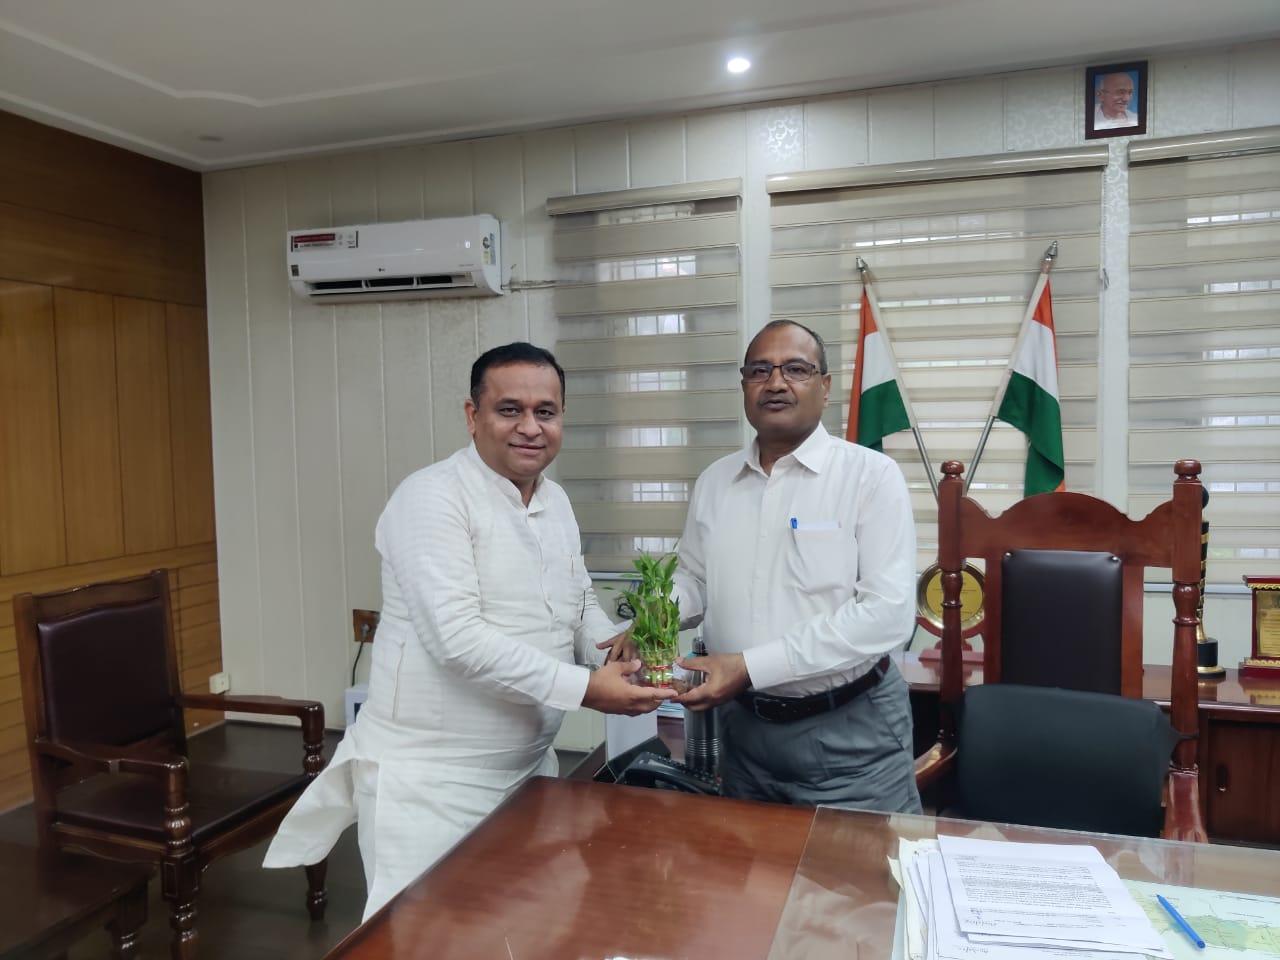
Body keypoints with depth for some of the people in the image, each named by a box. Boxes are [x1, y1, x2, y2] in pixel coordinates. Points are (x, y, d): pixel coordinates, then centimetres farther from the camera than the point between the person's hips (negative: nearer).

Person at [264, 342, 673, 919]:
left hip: (530, 765, 8)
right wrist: (584, 687, -25)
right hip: (430, 777, -7)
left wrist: (612, 645, -5)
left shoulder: (556, 502, 7)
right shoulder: (432, 498, -18)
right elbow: (457, 638, -27)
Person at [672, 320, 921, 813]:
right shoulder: (714, 481, 4)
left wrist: (752, 666, -24)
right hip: (744, 724, 5)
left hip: (851, 732, -4)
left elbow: (889, 612, -20)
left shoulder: (872, 475, -12)